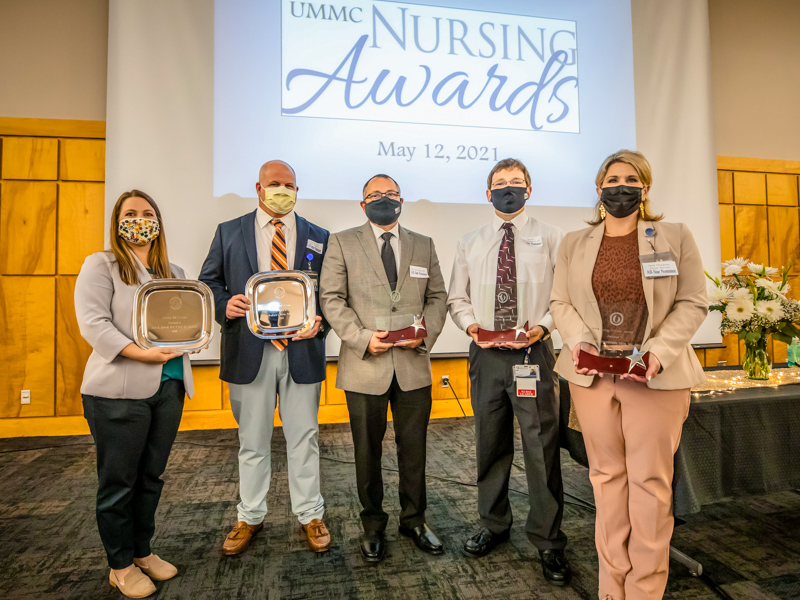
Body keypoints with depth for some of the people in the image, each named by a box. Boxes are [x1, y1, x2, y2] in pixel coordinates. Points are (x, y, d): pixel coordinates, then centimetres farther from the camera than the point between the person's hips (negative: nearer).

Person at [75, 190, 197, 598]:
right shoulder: (100, 265, 0)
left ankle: (142, 552, 31)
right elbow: (93, 322, -12)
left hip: (169, 386, 5)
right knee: (118, 480, 6)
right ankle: (120, 566, 22)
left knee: (151, 476, 15)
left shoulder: (174, 273, 16)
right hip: (119, 389, -5)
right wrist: (139, 353, -22)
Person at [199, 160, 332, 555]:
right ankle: (249, 518, 31)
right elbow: (208, 282, 9)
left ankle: (310, 516, 26)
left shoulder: (318, 238, 8)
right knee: (252, 441, 13)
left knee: (303, 437, 9)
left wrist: (320, 323, -12)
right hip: (248, 350, 0)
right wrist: (224, 305, -12)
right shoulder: (228, 233, 8)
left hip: (301, 349, 0)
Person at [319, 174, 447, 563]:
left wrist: (427, 333, -9)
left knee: (414, 447, 12)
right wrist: (363, 338, -16)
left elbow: (437, 296, 9)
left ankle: (414, 520, 33)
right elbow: (331, 298, -4)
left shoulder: (424, 246, 12)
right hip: (364, 366, -2)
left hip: (413, 364, 2)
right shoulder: (342, 243, 3)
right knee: (367, 451, 11)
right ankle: (373, 525, 31)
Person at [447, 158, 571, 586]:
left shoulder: (550, 238, 4)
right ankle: (493, 524, 33)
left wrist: (543, 326, -15)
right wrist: (471, 324, -6)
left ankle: (548, 541, 18)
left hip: (534, 351, -2)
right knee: (490, 443, 14)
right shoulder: (469, 243, 12)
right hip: (485, 353, 3)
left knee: (542, 446, 1)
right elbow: (457, 297, 12)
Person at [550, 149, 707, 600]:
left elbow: (692, 303, 0)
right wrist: (579, 342, -9)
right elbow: (561, 302, 9)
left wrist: (658, 352, -13)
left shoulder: (676, 237, 4)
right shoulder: (575, 243, 11)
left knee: (650, 480, 3)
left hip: (657, 376, -2)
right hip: (592, 373, 2)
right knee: (607, 476, 9)